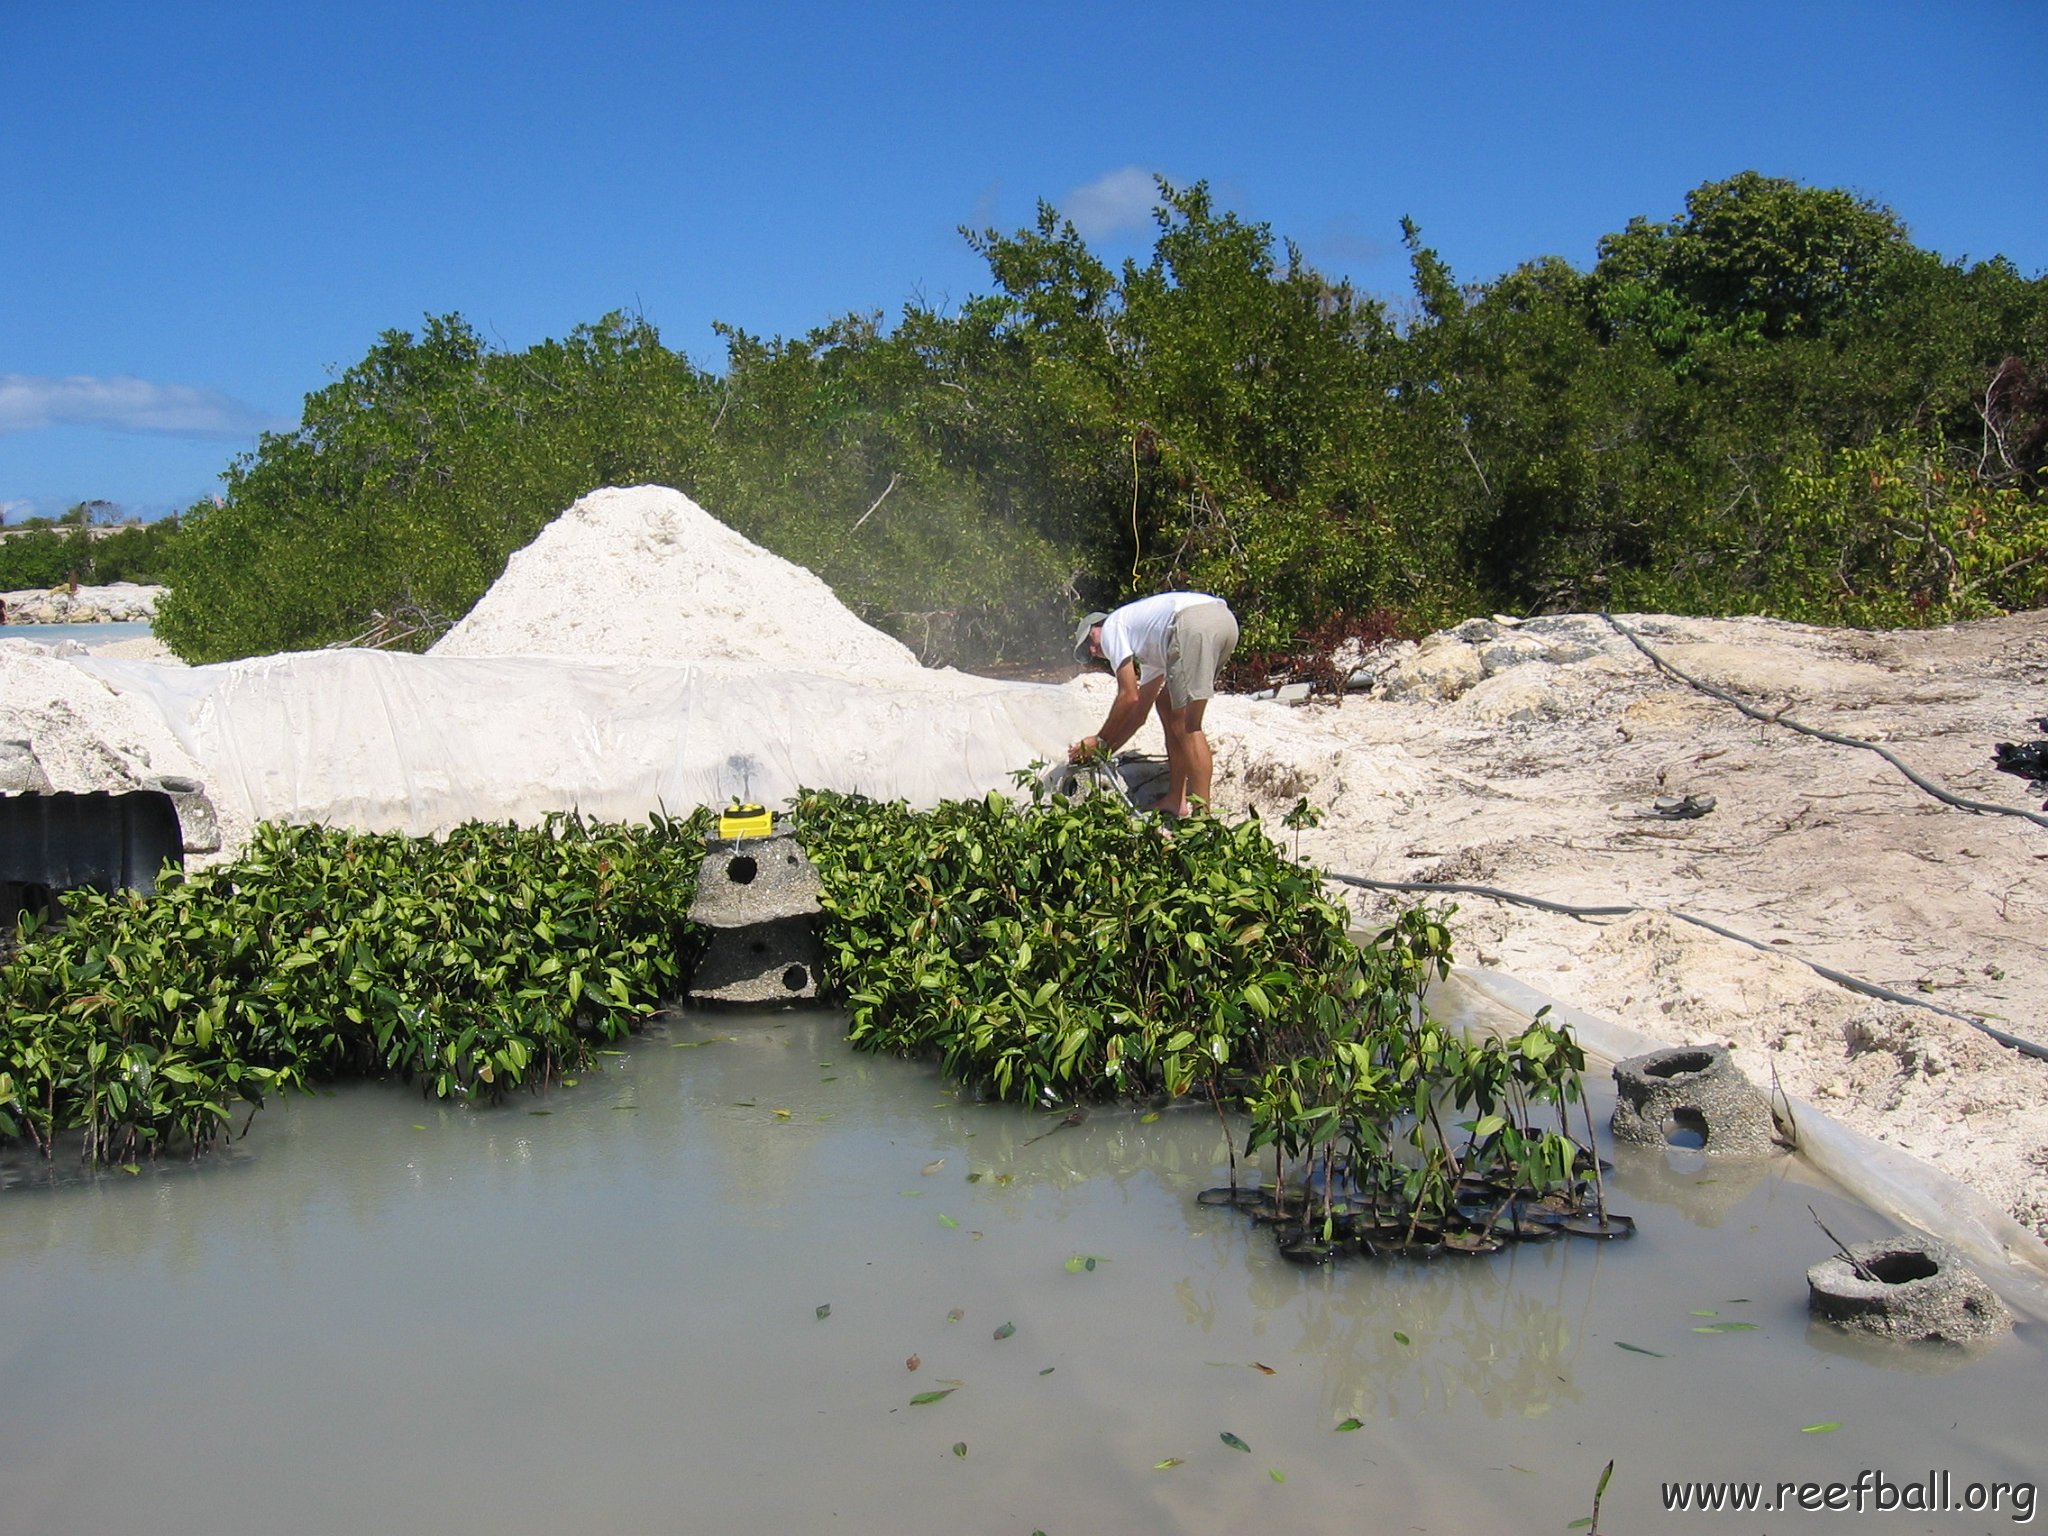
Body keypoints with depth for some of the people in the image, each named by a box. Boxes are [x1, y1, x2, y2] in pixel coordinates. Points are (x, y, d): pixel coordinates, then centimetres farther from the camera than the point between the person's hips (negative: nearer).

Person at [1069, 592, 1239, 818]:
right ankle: (1177, 801, 20)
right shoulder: (1149, 648, 39)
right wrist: (1105, 751, 42)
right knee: (1168, 706, 21)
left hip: (1194, 623, -9)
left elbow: (1129, 697, 10)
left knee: (1186, 727, -6)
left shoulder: (1111, 627, 17)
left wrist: (1100, 742, 19)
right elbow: (1138, 713, 41)